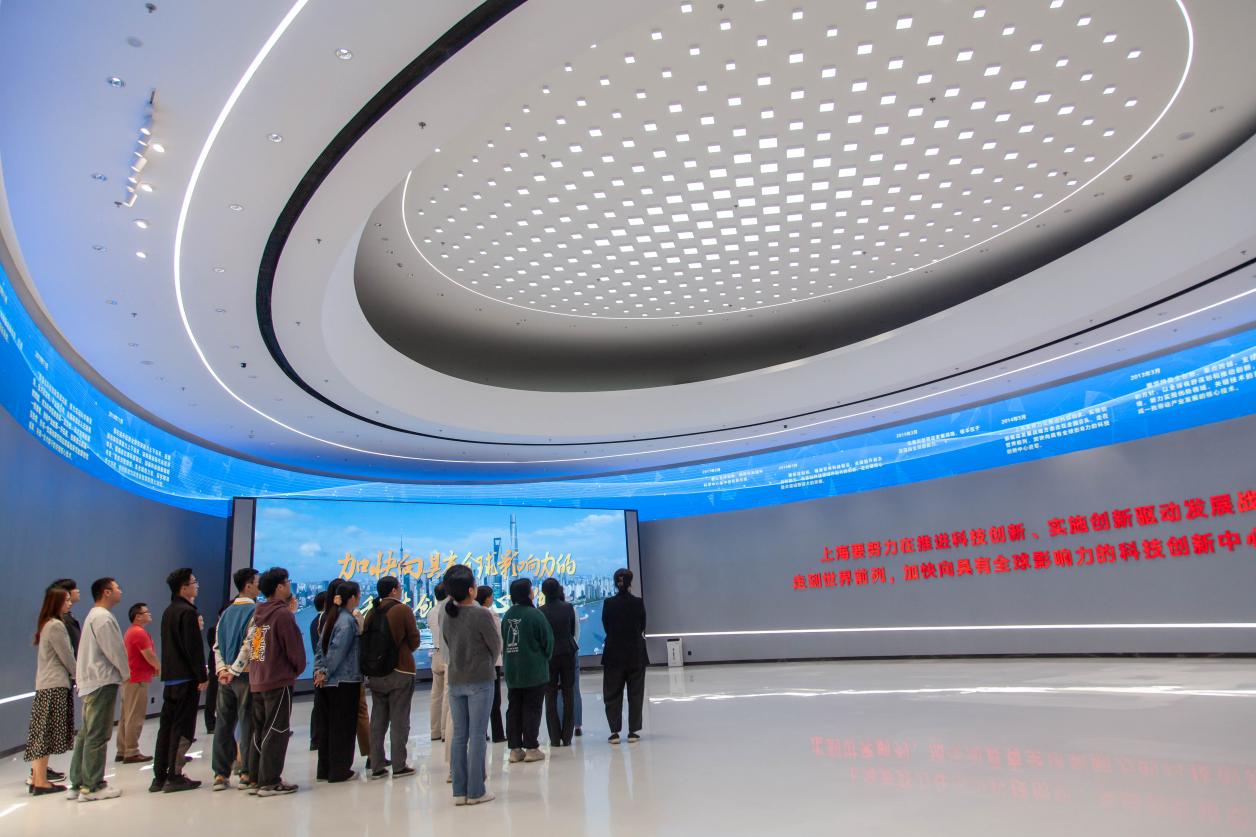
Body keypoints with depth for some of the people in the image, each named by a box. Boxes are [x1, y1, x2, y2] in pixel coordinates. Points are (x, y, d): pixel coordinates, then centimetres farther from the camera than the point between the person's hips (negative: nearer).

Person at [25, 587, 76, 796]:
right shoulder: (56, 625, -13)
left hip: (45, 685, 9)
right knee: (46, 734, -6)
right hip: (55, 686, -9)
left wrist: (74, 675, 13)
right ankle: (41, 782, -2)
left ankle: (37, 779, 14)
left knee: (41, 733, 10)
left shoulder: (46, 624, 16)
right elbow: (67, 657, -10)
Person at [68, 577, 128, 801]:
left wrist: (120, 672, 15)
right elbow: (114, 649, -16)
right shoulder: (103, 617, -14)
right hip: (103, 681, -10)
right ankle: (92, 786, -1)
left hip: (89, 682, 10)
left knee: (86, 734, 14)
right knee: (97, 736, -5)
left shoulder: (93, 615, 18)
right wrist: (125, 672, -1)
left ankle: (77, 784, 19)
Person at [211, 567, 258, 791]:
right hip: (246, 675, -6)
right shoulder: (254, 611, -11)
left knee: (223, 723, 10)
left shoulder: (226, 612, 11)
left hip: (225, 676, 6)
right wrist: (235, 670, -11)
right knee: (248, 723, 1)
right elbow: (249, 644, -19)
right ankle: (247, 773, 5)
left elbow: (217, 645, 9)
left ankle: (220, 774, 14)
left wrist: (222, 669, 3)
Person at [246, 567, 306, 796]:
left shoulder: (257, 613, 9)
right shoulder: (283, 614, -15)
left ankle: (255, 777, 22)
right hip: (279, 682, -8)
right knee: (276, 731, -1)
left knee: (259, 731, 15)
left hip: (256, 682, 8)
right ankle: (270, 782, 2)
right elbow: (295, 648, -13)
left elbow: (251, 644, 14)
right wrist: (298, 669, 4)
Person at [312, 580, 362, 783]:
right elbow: (338, 650, -20)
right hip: (344, 681, -8)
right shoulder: (347, 621, -16)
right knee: (343, 726, 2)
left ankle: (325, 770, 21)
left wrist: (319, 670, 4)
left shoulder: (331, 617, 11)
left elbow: (320, 646, 11)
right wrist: (326, 672, -11)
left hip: (327, 681, 8)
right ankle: (339, 770, 8)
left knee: (327, 725, 14)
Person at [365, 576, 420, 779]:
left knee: (378, 719, 10)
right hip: (399, 671, -5)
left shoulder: (372, 612, 5)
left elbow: (366, 642, 8)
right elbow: (414, 641, -7)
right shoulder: (403, 610, -9)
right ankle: (399, 766, 5)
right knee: (399, 719, 2)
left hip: (375, 673, 5)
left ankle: (377, 766, 14)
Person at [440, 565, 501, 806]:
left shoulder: (446, 614, 1)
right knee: (477, 736, 2)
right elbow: (496, 646, -6)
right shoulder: (481, 615, -15)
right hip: (479, 681, -5)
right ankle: (476, 791, 7)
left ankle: (460, 791, 15)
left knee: (459, 735, 11)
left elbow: (446, 645, 8)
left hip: (455, 680, 5)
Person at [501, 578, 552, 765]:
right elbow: (548, 639, -10)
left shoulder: (508, 615, 2)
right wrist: (544, 658, 9)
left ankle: (515, 748, 14)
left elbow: (503, 639, 9)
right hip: (533, 670, -5)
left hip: (511, 670, 5)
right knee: (532, 708, 3)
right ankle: (531, 748, 5)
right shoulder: (534, 614, -15)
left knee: (513, 708, 10)